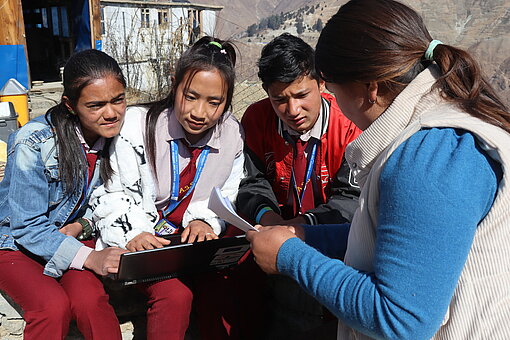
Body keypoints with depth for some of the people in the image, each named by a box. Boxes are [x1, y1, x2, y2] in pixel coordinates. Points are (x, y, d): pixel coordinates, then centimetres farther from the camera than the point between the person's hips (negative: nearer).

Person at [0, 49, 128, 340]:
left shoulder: (117, 135, -10)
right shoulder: (32, 144, -24)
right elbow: (27, 227, -21)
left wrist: (83, 224, -14)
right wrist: (90, 258, -33)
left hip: (73, 237, 3)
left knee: (90, 299, -28)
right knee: (54, 305, -31)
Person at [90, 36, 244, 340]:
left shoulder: (232, 135, -1)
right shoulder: (138, 125, -11)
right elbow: (113, 195, -6)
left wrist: (205, 221, -10)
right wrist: (132, 234, -23)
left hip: (196, 240, 3)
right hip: (143, 244, -3)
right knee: (175, 293, -29)